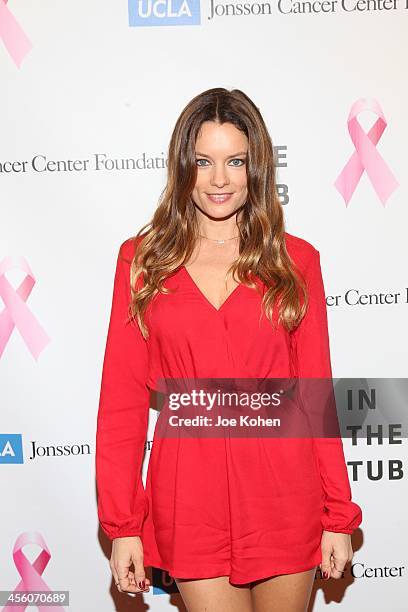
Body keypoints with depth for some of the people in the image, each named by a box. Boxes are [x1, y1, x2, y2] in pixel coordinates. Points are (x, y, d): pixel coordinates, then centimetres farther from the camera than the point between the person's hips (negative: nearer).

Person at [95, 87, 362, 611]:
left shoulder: (295, 259, 2)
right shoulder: (142, 259, 1)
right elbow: (123, 396, 0)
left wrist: (339, 516, 2)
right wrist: (122, 525, -3)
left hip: (285, 494, 1)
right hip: (190, 495, 0)